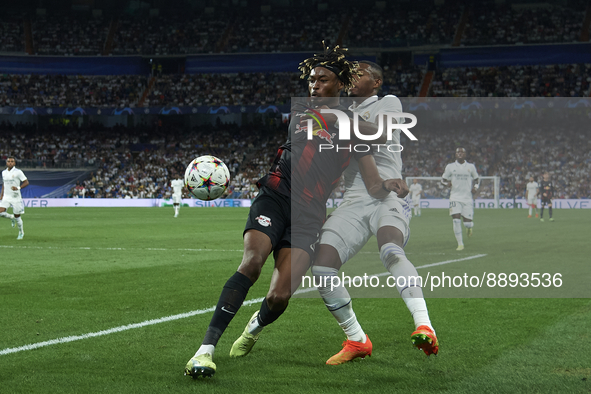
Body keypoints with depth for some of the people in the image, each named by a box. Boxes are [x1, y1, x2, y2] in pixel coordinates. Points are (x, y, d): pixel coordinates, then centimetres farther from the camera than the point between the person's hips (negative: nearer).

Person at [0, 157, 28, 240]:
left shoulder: (18, 172, -8)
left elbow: (26, 182, -8)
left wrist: (18, 188, -23)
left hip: (16, 198, -4)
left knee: (17, 216, 2)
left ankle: (21, 232, 26)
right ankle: (12, 217, 16)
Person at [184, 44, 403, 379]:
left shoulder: (356, 126, 11)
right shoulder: (297, 112, 16)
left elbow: (374, 186, 6)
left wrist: (388, 186, -8)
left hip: (309, 213, -1)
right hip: (275, 196, 1)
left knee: (279, 297, -13)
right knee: (252, 262, -27)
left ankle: (255, 328, 25)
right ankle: (206, 349, -28)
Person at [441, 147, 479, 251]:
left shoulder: (470, 167, 5)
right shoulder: (450, 167, 3)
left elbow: (477, 179, 18)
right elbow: (443, 179, 11)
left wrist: (475, 187, -2)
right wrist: (445, 183, -12)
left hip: (467, 198, 1)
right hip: (455, 198, 0)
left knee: (468, 223, -2)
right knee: (456, 220, -15)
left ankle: (469, 227, 38)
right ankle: (460, 244, -3)